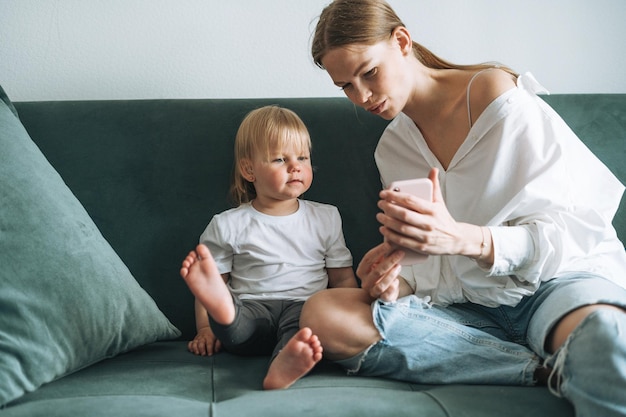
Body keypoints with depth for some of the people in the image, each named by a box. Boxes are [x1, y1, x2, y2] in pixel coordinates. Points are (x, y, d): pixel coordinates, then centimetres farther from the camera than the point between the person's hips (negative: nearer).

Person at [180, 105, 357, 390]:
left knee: (306, 318, -36)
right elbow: (211, 281, 12)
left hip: (305, 305, 0)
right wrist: (205, 329, -1)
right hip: (250, 308, 1)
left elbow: (344, 279, 17)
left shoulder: (326, 218, 16)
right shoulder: (227, 225, 11)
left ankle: (284, 367, -64)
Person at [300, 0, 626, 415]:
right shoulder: (392, 148, 13)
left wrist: (461, 237, -27)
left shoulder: (497, 94, -6)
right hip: (473, 305, 8)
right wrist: (399, 281, -13)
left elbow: (573, 230, -9)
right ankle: (548, 368, -20)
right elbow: (433, 265, 12)